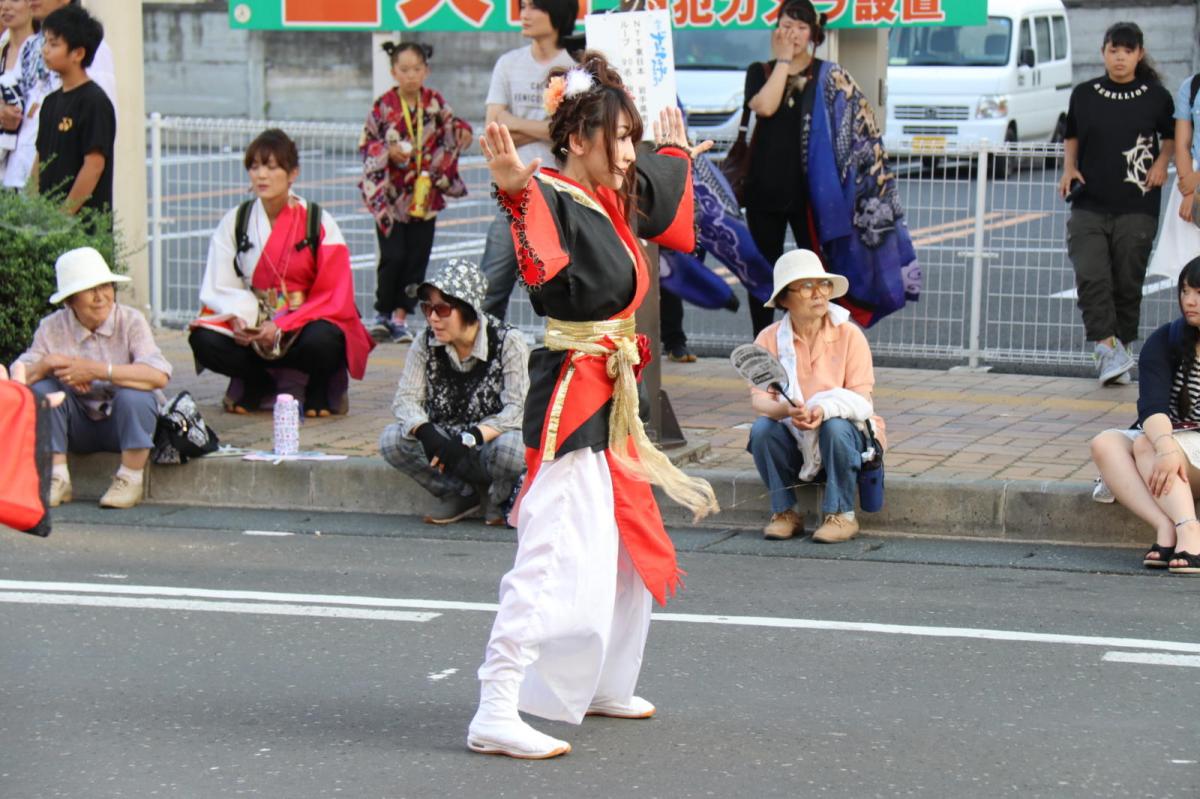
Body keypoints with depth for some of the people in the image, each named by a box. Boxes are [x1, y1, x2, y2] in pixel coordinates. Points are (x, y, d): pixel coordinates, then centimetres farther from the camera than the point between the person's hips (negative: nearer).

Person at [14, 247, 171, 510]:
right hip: (79, 427, 3)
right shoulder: (52, 328, -5)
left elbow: (159, 376, -31)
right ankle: (58, 480, -15)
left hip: (128, 422, -3)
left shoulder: (130, 321, -14)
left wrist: (96, 370, -32)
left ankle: (131, 479, -15)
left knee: (134, 393, -32)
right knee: (41, 389, -21)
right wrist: (47, 364, -31)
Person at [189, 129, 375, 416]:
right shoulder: (235, 222, 5)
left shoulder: (318, 222, -4)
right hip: (253, 328, 3)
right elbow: (219, 288, 3)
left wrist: (281, 327, -21)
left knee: (321, 341, -38)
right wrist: (237, 318, -20)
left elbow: (334, 296, -9)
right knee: (204, 341, -26)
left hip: (304, 327, -3)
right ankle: (257, 382, 4)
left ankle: (321, 384, -1)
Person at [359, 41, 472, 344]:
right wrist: (388, 153, -16)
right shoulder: (383, 105, -5)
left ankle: (400, 316, 12)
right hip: (390, 195, -3)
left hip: (425, 194, 3)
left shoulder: (435, 103, 2)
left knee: (417, 258, 2)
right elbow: (365, 145, 1)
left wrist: (462, 132, -6)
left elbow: (451, 126, 15)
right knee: (393, 256, -8)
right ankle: (382, 313, 9)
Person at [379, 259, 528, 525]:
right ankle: (460, 494, 0)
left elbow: (518, 408, -21)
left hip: (492, 440, -4)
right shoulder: (426, 343, -3)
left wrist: (469, 439, -35)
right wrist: (426, 433, -32)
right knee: (391, 440, -22)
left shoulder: (508, 341, -15)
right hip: (445, 442, 4)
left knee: (511, 448, -38)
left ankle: (497, 498, -1)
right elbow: (405, 398, -9)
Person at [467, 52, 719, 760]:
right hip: (569, 398, -10)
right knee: (555, 556, -15)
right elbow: (538, 262, -43)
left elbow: (669, 223, 37)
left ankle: (598, 686, 37)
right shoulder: (553, 201, -17)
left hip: (610, 400, 10)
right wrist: (516, 195, -60)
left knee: (630, 549, 21)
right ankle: (497, 713, -15)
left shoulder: (609, 204, 12)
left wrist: (676, 156, 47)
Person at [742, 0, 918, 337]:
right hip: (765, 188, 1)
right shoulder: (759, 72, 7)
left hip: (809, 188, -1)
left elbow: (858, 123, 4)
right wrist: (783, 60, -8)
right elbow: (764, 106, -13)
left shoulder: (828, 76, 5)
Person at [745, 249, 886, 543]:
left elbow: (861, 397, -12)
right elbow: (758, 398, -11)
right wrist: (788, 410, -34)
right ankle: (784, 512, -11)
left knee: (835, 428, -34)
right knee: (761, 430, -28)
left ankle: (840, 515, -18)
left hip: (844, 427, -2)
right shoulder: (769, 339, -3)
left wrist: (825, 410, -34)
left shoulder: (849, 335, -6)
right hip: (791, 439, 2)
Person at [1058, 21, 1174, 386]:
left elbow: (1172, 136, 18)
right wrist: (1069, 169, 2)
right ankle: (1107, 347, -21)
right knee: (1091, 277, -16)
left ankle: (1119, 351, 13)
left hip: (1137, 209, -1)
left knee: (1128, 283, 3)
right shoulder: (1084, 95, 6)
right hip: (1089, 206, 1)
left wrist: (1162, 163, 0)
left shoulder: (1156, 97, 2)